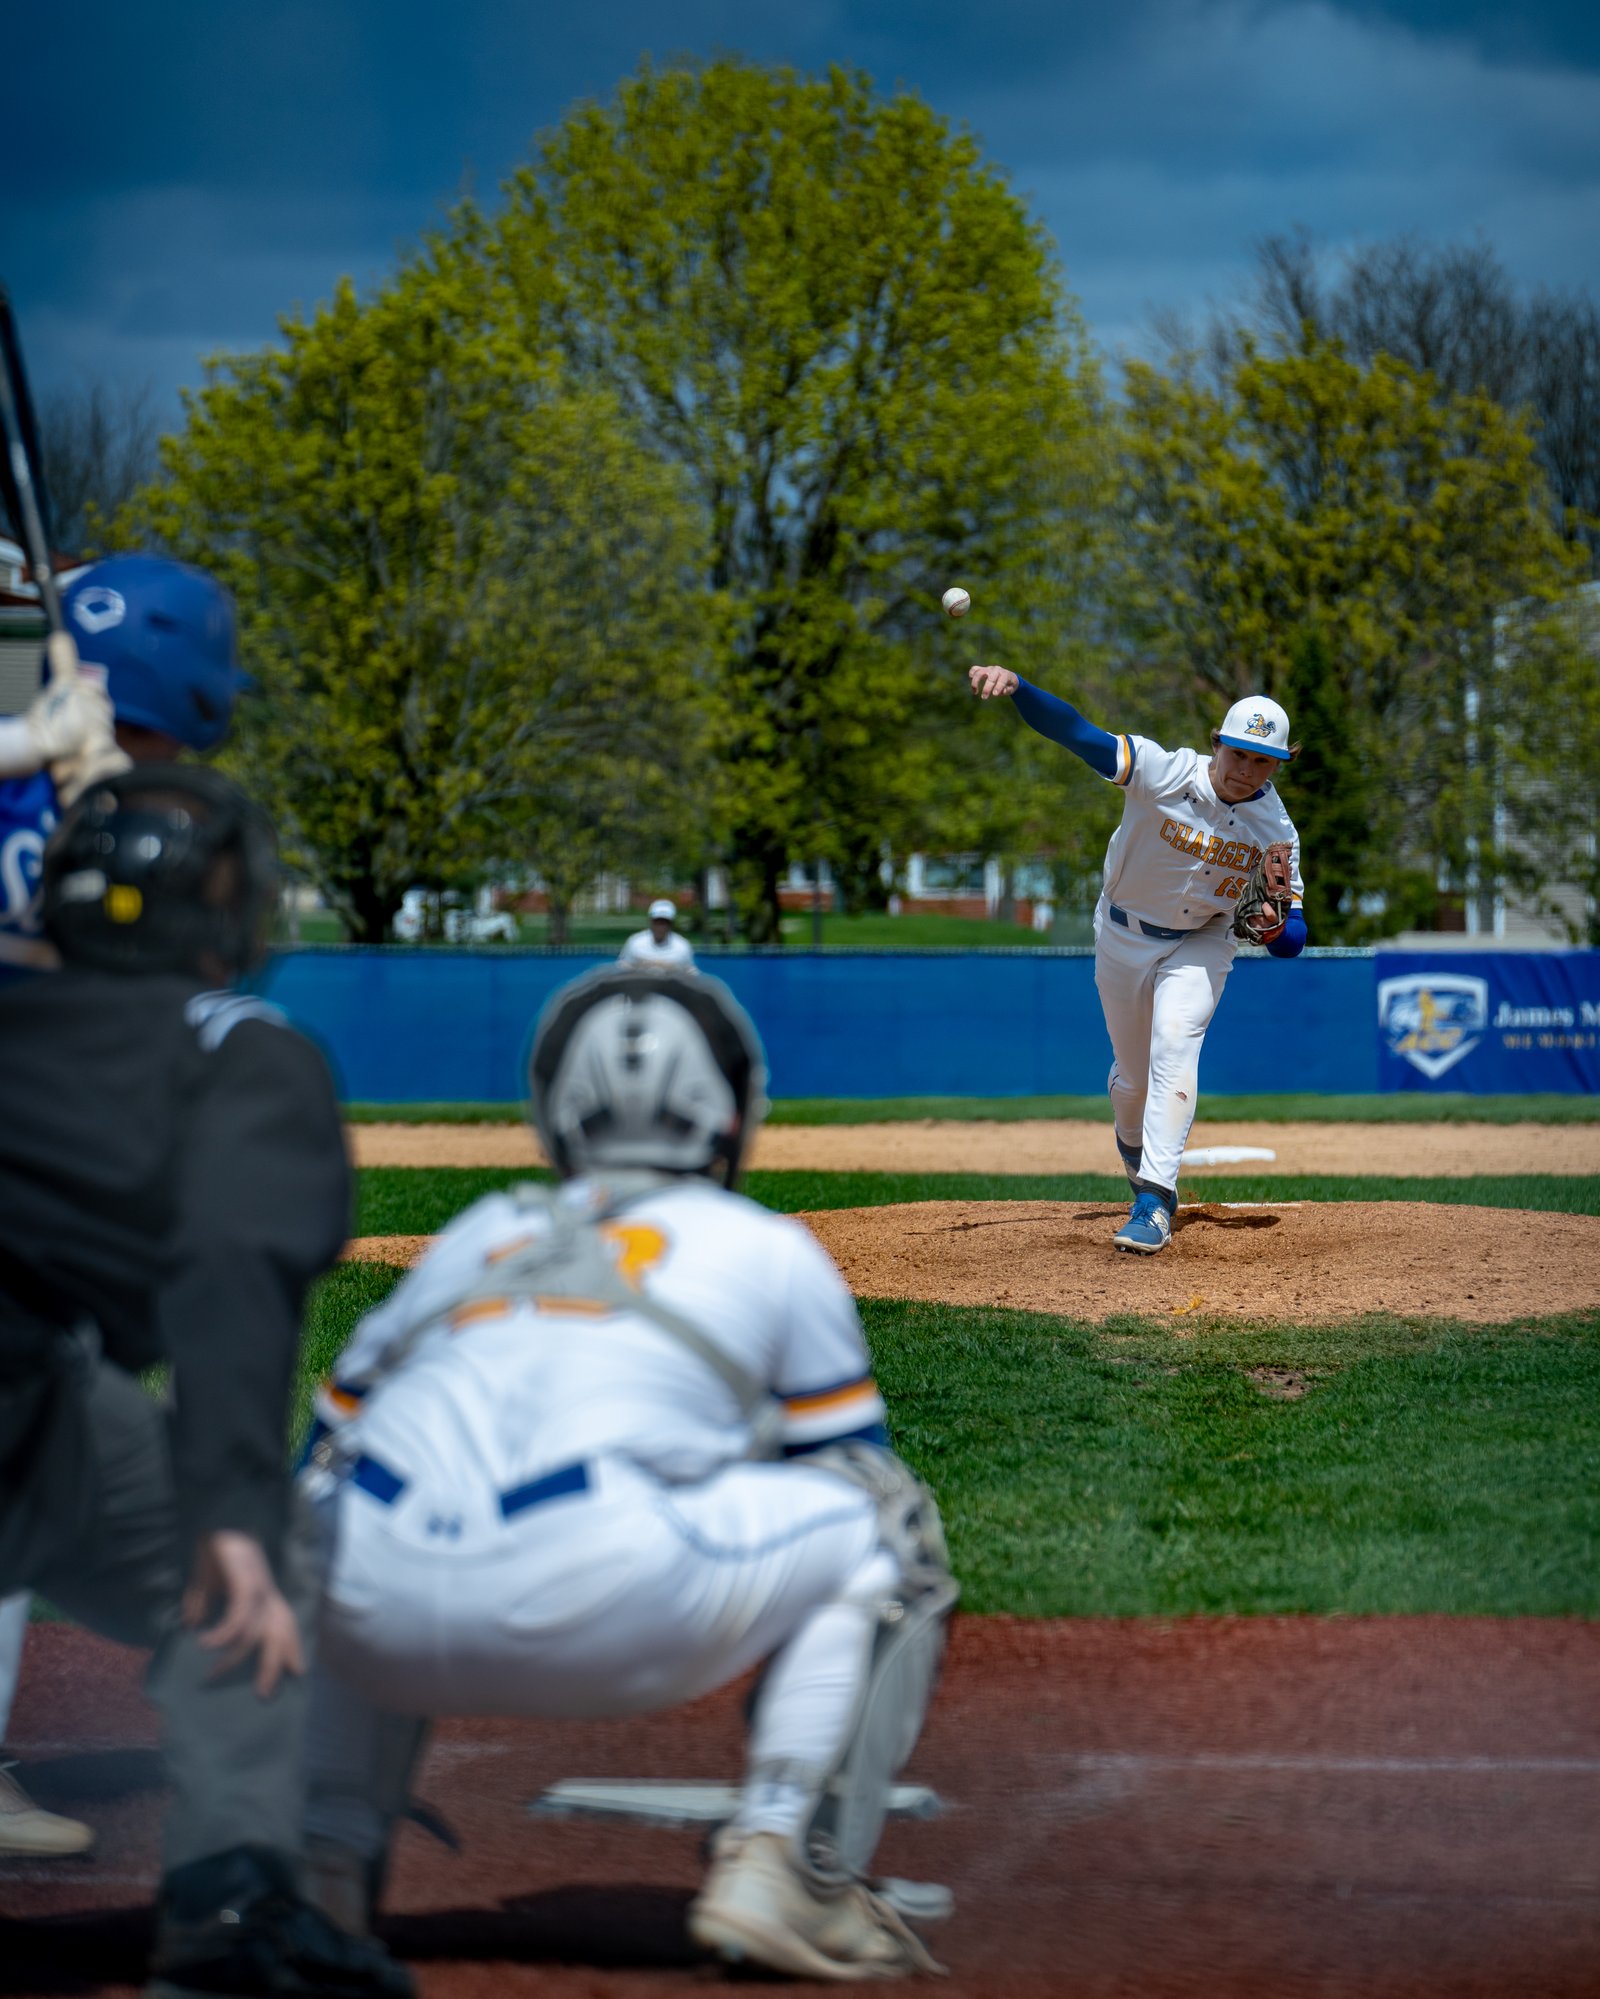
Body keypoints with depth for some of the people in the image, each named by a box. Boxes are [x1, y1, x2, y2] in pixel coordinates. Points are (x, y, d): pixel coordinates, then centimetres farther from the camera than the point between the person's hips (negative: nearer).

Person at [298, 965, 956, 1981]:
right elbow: (849, 1471, 29)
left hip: (384, 1627, 4)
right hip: (599, 1602, -4)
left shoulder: (472, 1238, 32)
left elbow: (324, 1461, 38)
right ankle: (784, 1870, 3)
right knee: (889, 1527, 19)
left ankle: (323, 1854, 20)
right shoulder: (772, 1250, 24)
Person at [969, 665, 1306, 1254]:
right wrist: (1015, 685, -53)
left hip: (1201, 941, 0)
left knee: (1174, 1050, -23)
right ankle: (1133, 1145, 47)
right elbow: (1077, 733, -37)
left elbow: (1294, 940, -15)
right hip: (1124, 936, 1)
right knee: (1134, 1074, 12)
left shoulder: (1275, 829, -19)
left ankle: (1154, 1201, -27)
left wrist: (1275, 928, -40)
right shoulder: (1163, 774, -26)